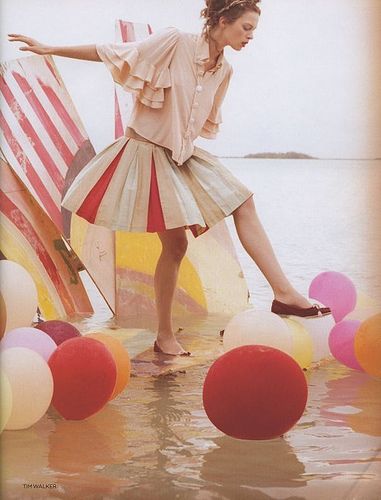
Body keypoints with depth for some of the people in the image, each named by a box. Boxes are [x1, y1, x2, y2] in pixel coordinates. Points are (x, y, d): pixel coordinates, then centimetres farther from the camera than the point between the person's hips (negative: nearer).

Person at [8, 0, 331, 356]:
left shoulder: (224, 71, 5)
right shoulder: (176, 43, -15)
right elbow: (113, 53, -13)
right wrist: (50, 50, -13)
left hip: (184, 155, 7)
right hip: (150, 152, -7)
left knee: (243, 204, -5)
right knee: (175, 244, -7)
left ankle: (283, 293, -3)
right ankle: (164, 336, 8)